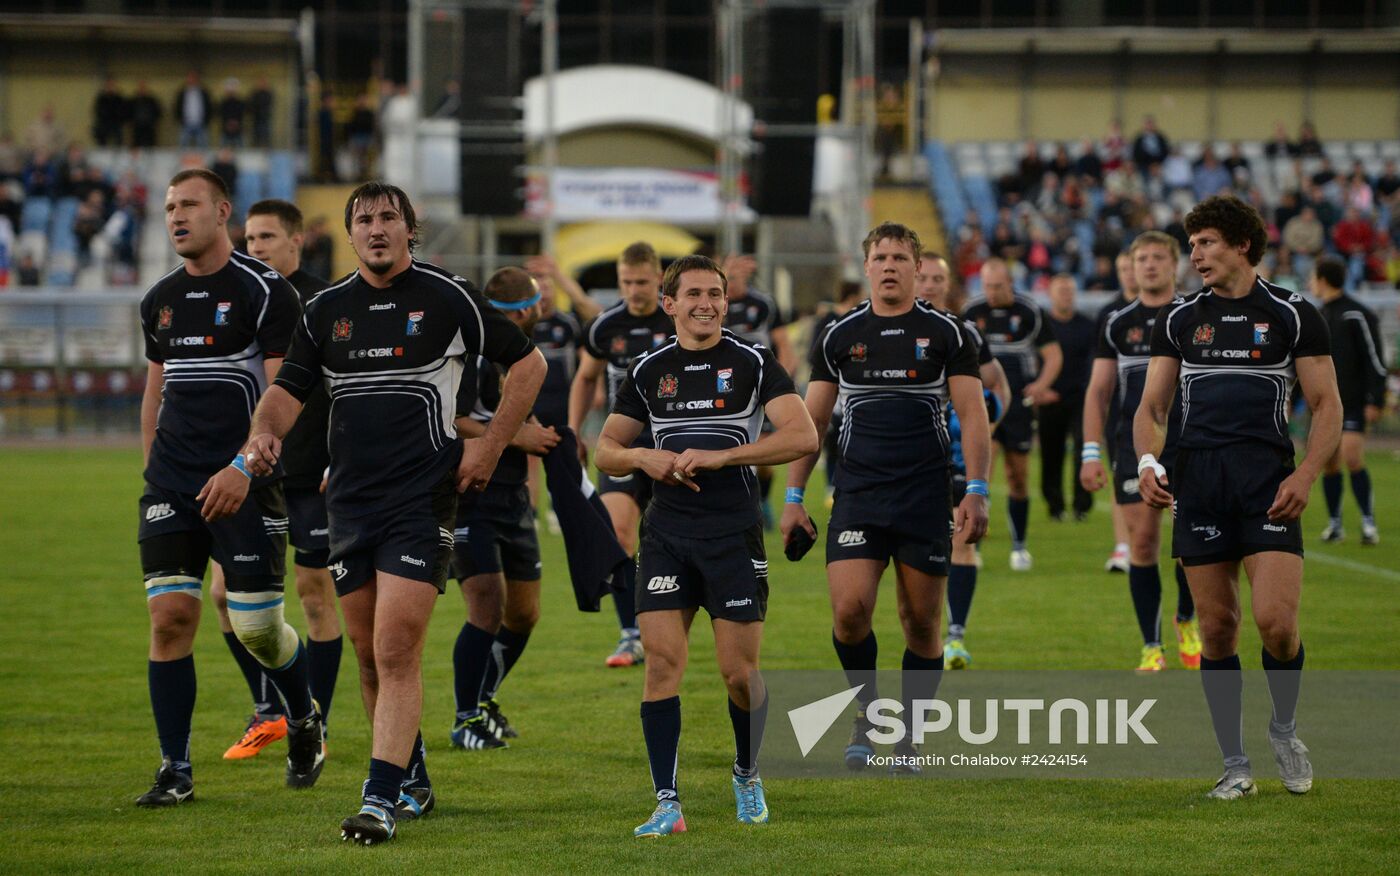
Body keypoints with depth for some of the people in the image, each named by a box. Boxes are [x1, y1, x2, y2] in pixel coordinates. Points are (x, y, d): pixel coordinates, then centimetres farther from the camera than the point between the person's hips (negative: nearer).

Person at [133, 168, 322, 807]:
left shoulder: (265, 292, -6)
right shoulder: (160, 300, 13)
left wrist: (241, 468, -21)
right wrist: (154, 471, 16)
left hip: (245, 485, -5)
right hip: (172, 487, 5)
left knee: (257, 627, -3)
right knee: (169, 616, -6)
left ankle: (303, 720, 27)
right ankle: (175, 770, -1)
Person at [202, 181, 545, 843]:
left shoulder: (448, 298, -3)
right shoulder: (327, 310, 9)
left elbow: (527, 363, 4)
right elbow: (289, 389, 10)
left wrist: (489, 445, -2)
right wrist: (263, 436, -12)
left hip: (422, 497, -5)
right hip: (349, 499, 5)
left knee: (396, 651, -15)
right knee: (369, 653, 10)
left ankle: (382, 798, -17)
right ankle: (413, 781, 26)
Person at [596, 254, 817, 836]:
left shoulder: (753, 363, 1)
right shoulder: (648, 371, 10)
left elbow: (803, 436, -11)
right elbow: (606, 451, 16)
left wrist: (721, 456, -18)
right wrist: (642, 457, -7)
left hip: (734, 535, -2)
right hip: (666, 535, 2)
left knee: (739, 670, 0)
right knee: (662, 659, -9)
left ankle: (747, 777, 26)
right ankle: (667, 804, -7)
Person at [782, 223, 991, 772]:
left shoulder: (945, 333, 3)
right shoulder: (840, 335, 7)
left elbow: (971, 414, 1)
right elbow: (811, 419, 12)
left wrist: (976, 492, -9)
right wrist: (793, 497, 7)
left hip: (926, 498, -1)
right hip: (858, 494, 1)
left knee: (921, 621, 2)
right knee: (849, 609, -15)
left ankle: (908, 734, 17)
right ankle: (866, 709, 9)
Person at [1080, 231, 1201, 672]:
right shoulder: (1117, 324, 8)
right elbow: (1098, 391, 9)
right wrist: (1091, 453, 1)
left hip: (1189, 445, -1)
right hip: (1133, 448, 1)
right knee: (1142, 543, -4)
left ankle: (1187, 623, 19)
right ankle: (1152, 648, 3)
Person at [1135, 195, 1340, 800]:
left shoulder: (1292, 315, 5)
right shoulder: (1179, 320, 13)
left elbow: (1326, 405, 4)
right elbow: (1152, 406, 14)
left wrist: (1306, 475, -10)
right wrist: (1147, 461, -6)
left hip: (1268, 481, -3)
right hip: (1197, 482, 3)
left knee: (1276, 620, -16)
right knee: (1217, 628, 1)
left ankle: (1284, 730, 11)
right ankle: (1234, 765, 10)